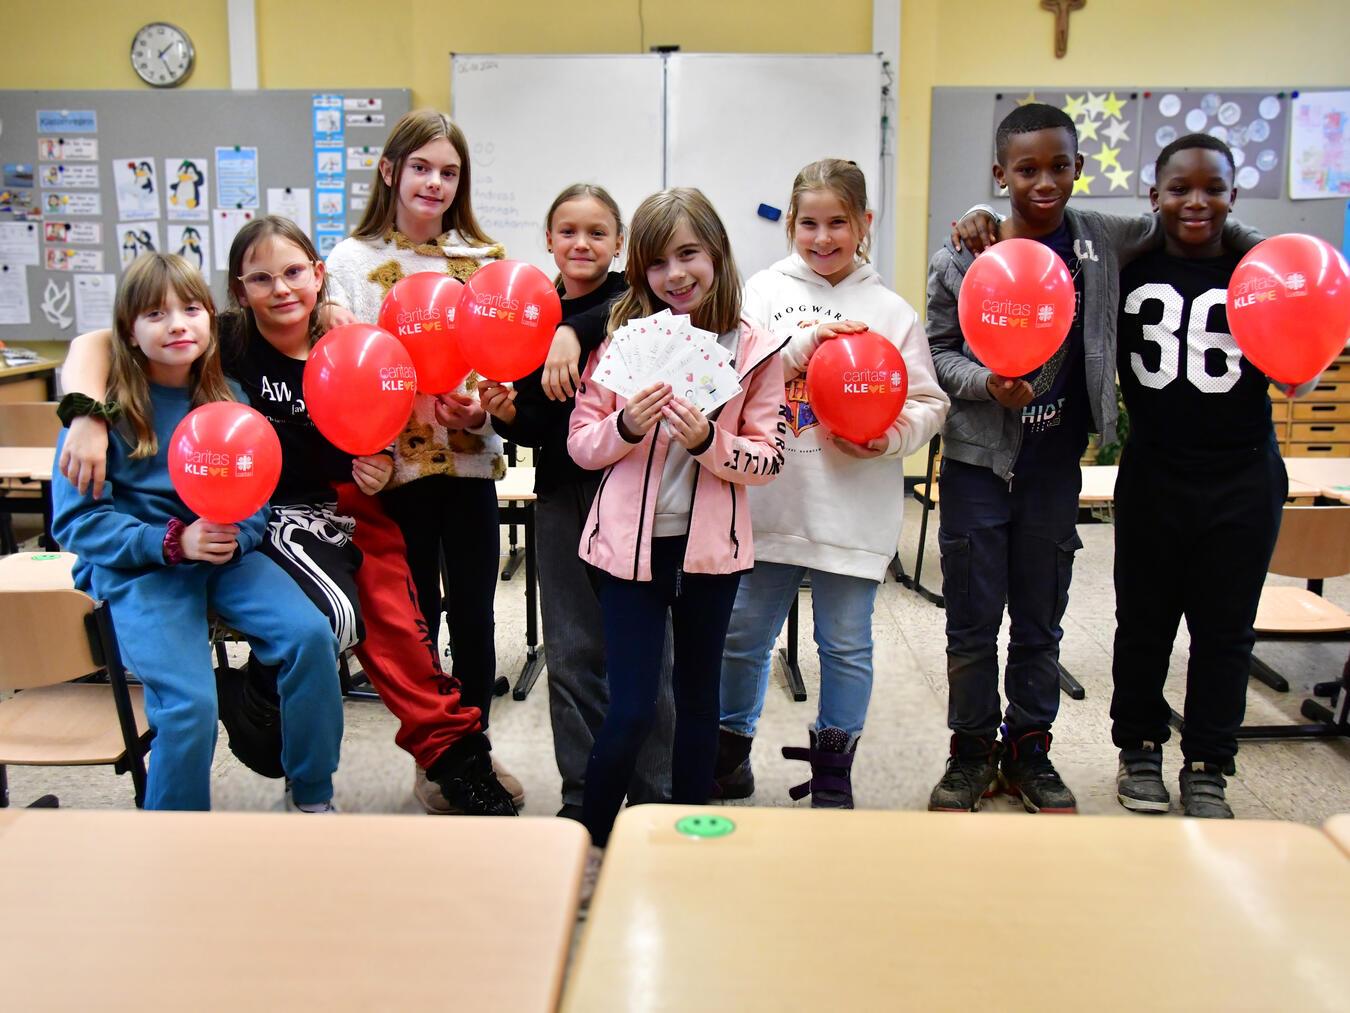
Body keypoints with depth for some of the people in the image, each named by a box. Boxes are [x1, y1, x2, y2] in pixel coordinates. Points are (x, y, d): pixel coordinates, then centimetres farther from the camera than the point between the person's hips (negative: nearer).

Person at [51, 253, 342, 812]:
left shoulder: (226, 397, 4)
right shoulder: (106, 408, -7)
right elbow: (75, 519, -9)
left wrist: (236, 536, -14)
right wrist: (174, 542, -20)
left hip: (226, 553, 4)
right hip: (138, 567, -4)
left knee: (311, 636, -20)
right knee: (190, 703, -23)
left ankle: (312, 796, 1)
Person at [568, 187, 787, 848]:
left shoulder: (753, 349, -3)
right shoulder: (620, 336, -4)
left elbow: (770, 458, -4)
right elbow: (580, 443, -2)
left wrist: (709, 442, -22)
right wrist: (625, 426, -22)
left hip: (711, 546, 2)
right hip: (630, 543, -1)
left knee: (699, 694, 17)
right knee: (631, 710, -2)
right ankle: (590, 839, 20)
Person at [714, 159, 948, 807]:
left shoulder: (890, 310, 1)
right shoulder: (765, 291, 4)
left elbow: (929, 402, 1)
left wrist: (889, 438, -17)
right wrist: (802, 345, -18)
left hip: (854, 510, -1)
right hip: (767, 503, 1)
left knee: (846, 645, 10)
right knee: (742, 636, 13)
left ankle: (833, 770, 29)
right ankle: (730, 751, 34)